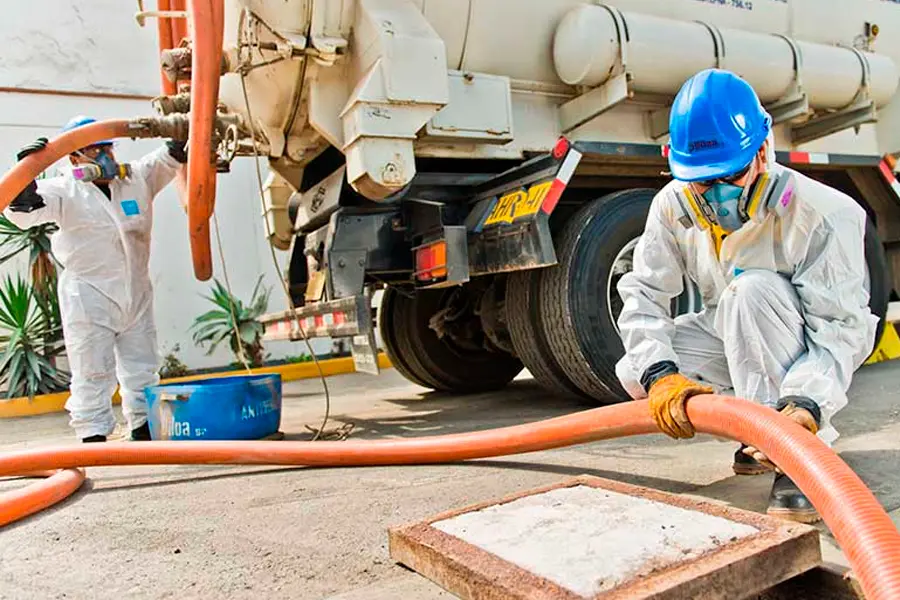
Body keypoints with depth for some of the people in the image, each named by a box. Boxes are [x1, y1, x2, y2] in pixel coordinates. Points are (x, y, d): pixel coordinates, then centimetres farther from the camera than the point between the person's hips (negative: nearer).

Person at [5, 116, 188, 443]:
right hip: (88, 295, -4)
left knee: (141, 364, 12)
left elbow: (170, 157, 6)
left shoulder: (138, 178, 6)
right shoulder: (65, 191, -5)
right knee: (92, 370, 1)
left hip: (136, 292, 5)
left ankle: (144, 426, 24)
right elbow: (22, 210, -14)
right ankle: (93, 435, 9)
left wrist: (181, 133, -14)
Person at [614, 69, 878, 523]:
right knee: (635, 372, -19)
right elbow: (643, 293, -18)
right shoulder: (673, 206, -15)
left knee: (753, 289, -36)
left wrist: (807, 401, -46)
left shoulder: (824, 214, -27)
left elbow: (842, 326, -28)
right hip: (729, 343, 5)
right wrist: (659, 373, -34)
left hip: (803, 351, -4)